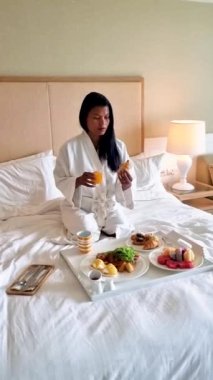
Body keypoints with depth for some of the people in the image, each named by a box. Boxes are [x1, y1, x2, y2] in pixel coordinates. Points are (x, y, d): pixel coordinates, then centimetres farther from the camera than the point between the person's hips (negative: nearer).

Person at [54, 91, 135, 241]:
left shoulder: (119, 146, -6)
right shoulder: (70, 147, -14)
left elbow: (124, 184, -3)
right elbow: (60, 181, -7)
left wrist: (126, 184, -28)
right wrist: (79, 181, -27)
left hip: (109, 203, 3)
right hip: (79, 205, -2)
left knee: (121, 231, -18)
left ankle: (98, 222, 13)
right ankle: (76, 222, 10)